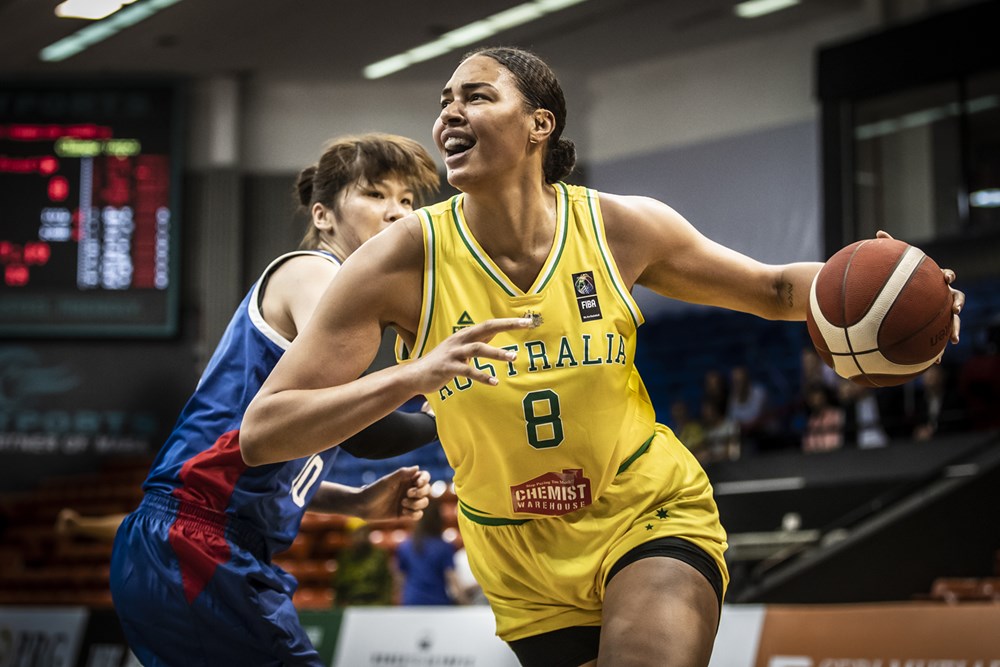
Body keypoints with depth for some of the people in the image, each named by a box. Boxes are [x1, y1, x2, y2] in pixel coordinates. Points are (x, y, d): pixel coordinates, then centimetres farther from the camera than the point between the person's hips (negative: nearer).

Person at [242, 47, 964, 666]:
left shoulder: (622, 227, -10)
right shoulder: (404, 261, -16)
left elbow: (775, 289, 5)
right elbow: (262, 434, -20)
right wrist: (413, 375, -36)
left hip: (652, 516, -1)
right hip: (523, 566, 1)